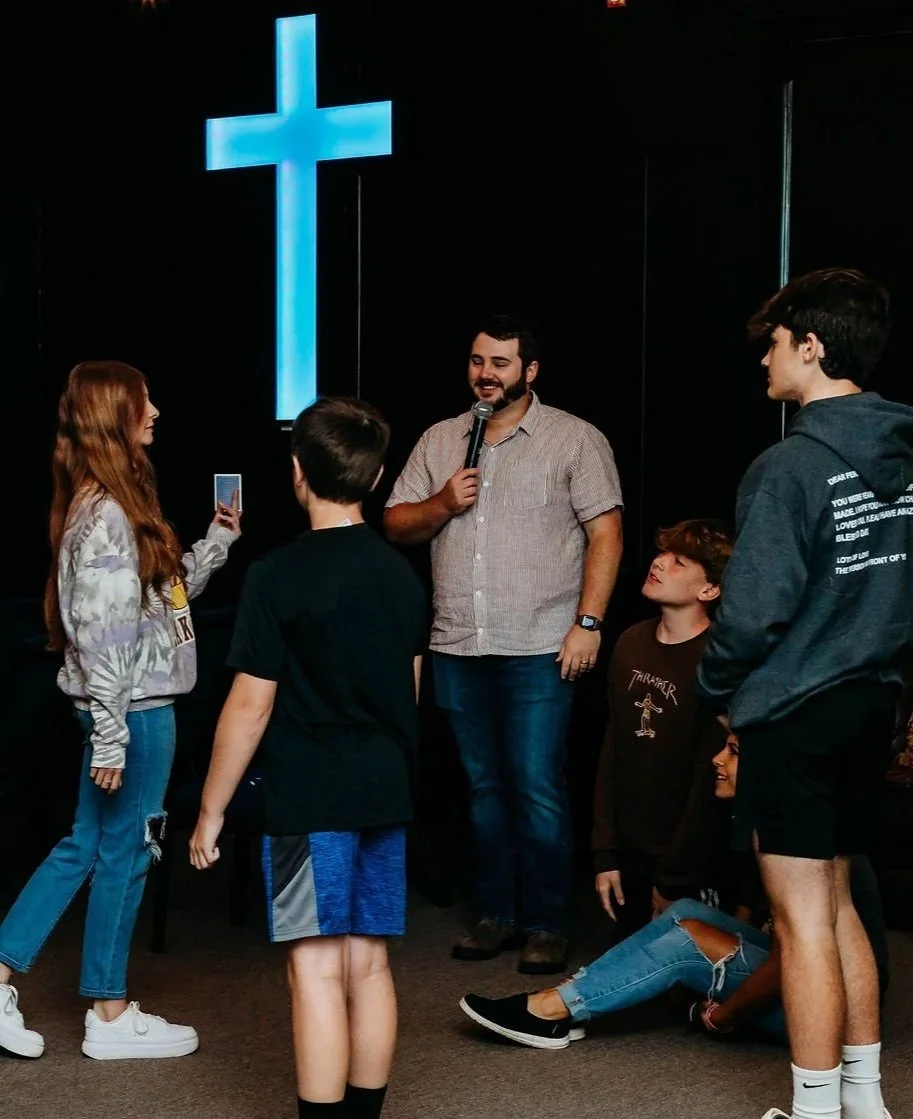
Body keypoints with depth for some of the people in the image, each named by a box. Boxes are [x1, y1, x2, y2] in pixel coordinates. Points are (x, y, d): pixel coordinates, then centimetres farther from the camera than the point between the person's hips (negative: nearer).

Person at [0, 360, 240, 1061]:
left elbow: (165, 595, 20)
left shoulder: (117, 503, 13)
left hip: (134, 704, 10)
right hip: (134, 707, -10)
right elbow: (101, 635, -22)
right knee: (124, 853, 2)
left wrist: (219, 542, 16)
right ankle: (110, 1017, 14)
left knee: (86, 845, 14)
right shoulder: (106, 516, -19)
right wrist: (111, 735, -22)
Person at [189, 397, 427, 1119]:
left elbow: (251, 707, -11)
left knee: (317, 969, -4)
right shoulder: (402, 574, 7)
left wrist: (212, 810, -3)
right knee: (368, 963, 12)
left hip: (310, 797, -6)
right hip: (386, 791, 6)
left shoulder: (278, 577, -12)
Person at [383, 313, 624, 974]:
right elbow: (396, 526, 13)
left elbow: (606, 533, -5)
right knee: (484, 787, 11)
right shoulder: (439, 441, 13)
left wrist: (588, 623, -14)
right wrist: (442, 504, -7)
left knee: (538, 789, -5)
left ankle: (546, 925, 4)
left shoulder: (575, 439, -1)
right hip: (458, 647, 5)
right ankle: (497, 916, 20)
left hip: (540, 648, -5)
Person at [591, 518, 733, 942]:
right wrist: (605, 855, 3)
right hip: (630, 855, 7)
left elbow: (711, 782, -18)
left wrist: (673, 882, -13)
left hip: (691, 873, -6)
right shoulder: (631, 644, 5)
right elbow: (612, 751, 7)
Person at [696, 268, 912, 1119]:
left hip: (792, 713, -8)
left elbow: (754, 609, -19)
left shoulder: (790, 466, -18)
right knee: (836, 905, 19)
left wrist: (715, 684, -2)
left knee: (802, 920, 1)